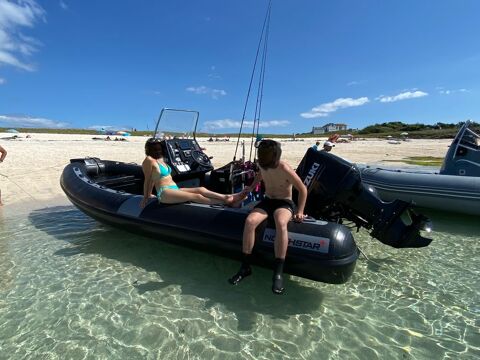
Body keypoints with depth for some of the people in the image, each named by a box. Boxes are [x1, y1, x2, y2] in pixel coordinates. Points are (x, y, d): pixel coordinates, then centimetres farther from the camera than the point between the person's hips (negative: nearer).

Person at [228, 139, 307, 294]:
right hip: (267, 201, 5)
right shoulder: (262, 165, -4)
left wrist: (300, 211, -13)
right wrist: (251, 187, 16)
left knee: (281, 223, -41)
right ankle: (245, 266, -15)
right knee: (250, 221, -27)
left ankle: (278, 272, -33)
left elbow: (302, 189, -10)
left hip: (284, 203, -4)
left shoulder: (285, 169, -21)